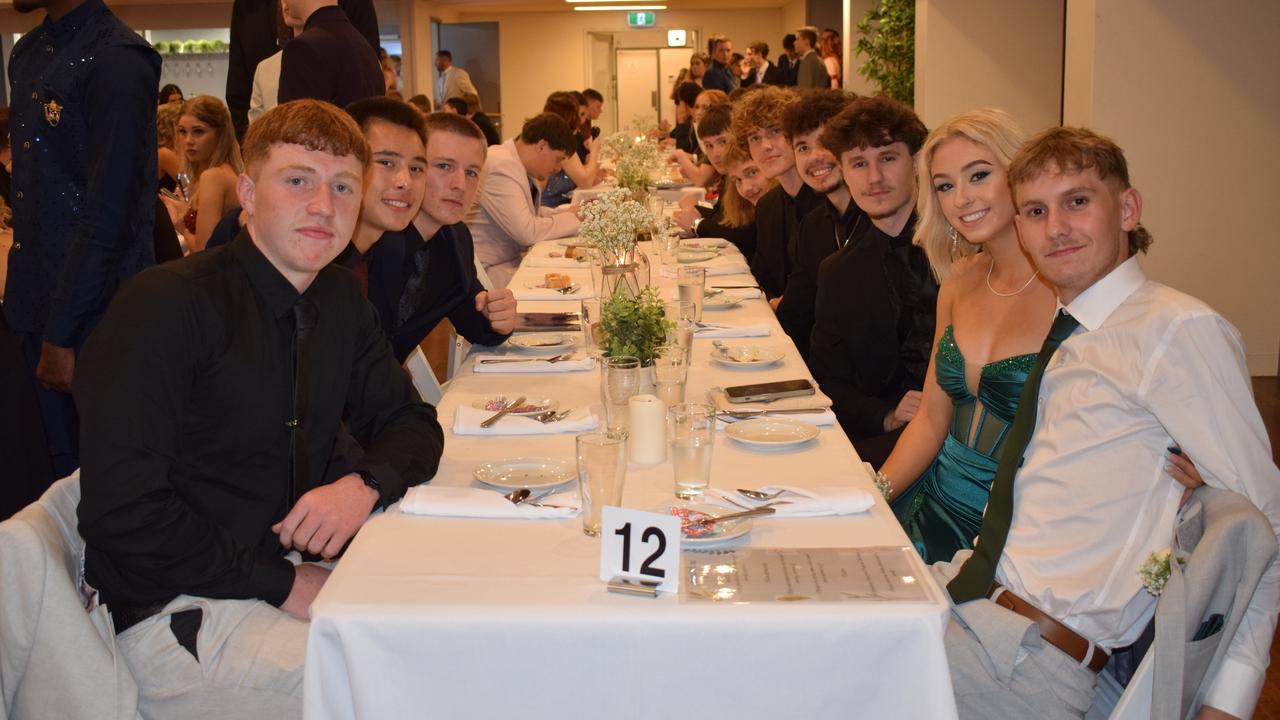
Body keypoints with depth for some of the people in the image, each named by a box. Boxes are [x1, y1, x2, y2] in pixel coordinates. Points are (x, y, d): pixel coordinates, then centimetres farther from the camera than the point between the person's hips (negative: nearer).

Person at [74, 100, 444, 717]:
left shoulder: (341, 300, 7)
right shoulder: (164, 307, -17)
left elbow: (410, 422, 14)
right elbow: (123, 513, -20)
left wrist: (366, 483, -10)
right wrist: (284, 586, -17)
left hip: (297, 573, 7)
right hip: (175, 614, -7)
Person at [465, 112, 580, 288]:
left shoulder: (520, 166, 7)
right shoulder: (501, 167, -21)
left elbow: (533, 213, 21)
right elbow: (527, 232, -25)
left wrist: (570, 211, 6)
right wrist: (572, 218, -11)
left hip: (511, 260, 10)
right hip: (489, 270, -10)